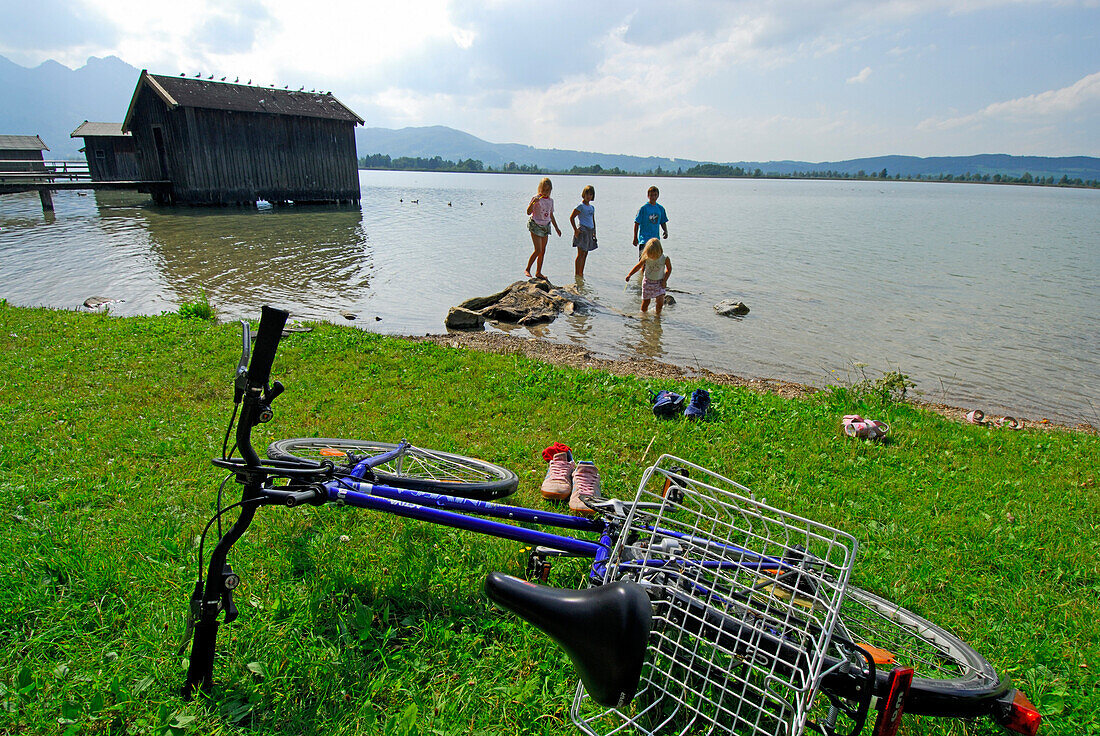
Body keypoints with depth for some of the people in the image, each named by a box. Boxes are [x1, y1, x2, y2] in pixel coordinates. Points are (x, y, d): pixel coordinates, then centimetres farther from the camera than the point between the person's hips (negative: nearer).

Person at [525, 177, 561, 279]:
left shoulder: (550, 201, 10)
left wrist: (557, 228, 22)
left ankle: (538, 272, 13)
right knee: (538, 250, -14)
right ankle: (527, 269, -1)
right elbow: (529, 212, -15)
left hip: (546, 226, 6)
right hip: (536, 225, -6)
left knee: (543, 251, 6)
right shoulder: (536, 198, -7)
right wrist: (533, 203, -31)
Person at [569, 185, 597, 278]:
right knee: (581, 254, -10)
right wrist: (576, 230, -13)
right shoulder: (580, 206, -7)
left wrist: (594, 232, 18)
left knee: (585, 254, 8)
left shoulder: (592, 207, 16)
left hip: (590, 231, 8)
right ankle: (577, 274, -6)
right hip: (582, 231, -7)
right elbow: (571, 218, -10)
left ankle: (581, 273, 15)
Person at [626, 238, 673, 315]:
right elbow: (638, 266, 0)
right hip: (648, 281, 1)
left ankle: (658, 314, 10)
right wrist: (629, 275, -8)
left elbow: (669, 269, -1)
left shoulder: (665, 258, -19)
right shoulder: (646, 258, -16)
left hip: (660, 282, -1)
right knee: (645, 302, 4)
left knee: (660, 301, -15)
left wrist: (664, 280, -9)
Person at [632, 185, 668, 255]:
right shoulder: (643, 208, -6)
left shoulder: (660, 209, 8)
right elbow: (637, 223, -4)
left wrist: (666, 231, -4)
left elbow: (663, 222, 16)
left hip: (656, 239, 5)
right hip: (644, 238, -5)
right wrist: (635, 238, -6)